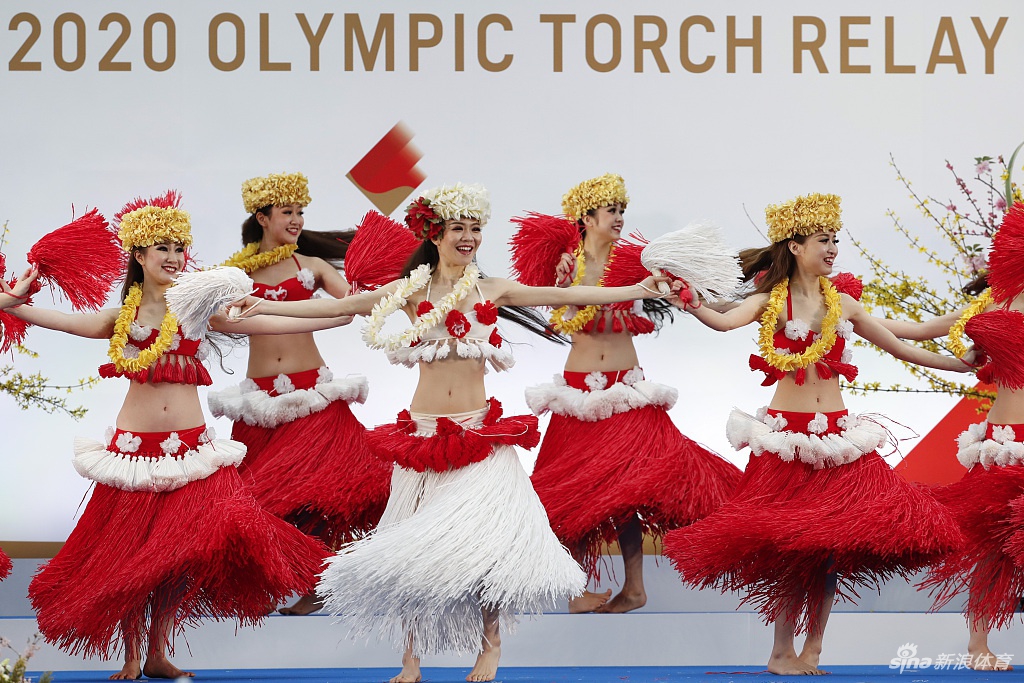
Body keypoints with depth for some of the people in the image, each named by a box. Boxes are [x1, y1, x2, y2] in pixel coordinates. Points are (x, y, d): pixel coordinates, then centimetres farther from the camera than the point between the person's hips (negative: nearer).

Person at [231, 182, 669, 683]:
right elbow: (340, 306, 3)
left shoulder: (492, 290, 6)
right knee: (415, 546, 1)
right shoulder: (411, 291, 4)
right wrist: (261, 306, 0)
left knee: (483, 538, -9)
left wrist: (638, 289, 6)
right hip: (423, 434, 0)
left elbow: (567, 295, 8)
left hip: (480, 433, 0)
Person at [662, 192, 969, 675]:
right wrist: (695, 309, -41)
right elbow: (725, 322, -20)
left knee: (833, 543, -2)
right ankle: (782, 653, 7)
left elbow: (901, 349, 17)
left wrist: (966, 364, 17)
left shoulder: (842, 304, 10)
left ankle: (812, 649, 10)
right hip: (786, 436, -3)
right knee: (793, 544, -6)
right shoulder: (771, 302, 0)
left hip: (837, 436, 4)